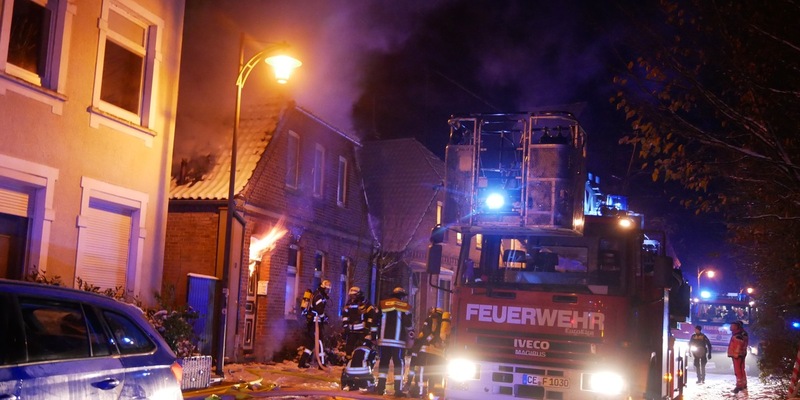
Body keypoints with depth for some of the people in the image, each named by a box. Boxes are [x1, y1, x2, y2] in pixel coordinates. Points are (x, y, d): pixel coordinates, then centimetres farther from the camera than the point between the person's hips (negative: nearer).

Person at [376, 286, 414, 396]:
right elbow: (409, 325, 0)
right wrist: (412, 338, 12)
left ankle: (380, 388, 5)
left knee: (383, 363, 9)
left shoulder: (382, 305, 7)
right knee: (399, 364, 3)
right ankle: (398, 389, -2)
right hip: (398, 341, -2)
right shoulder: (405, 307, 3)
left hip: (384, 340, 2)